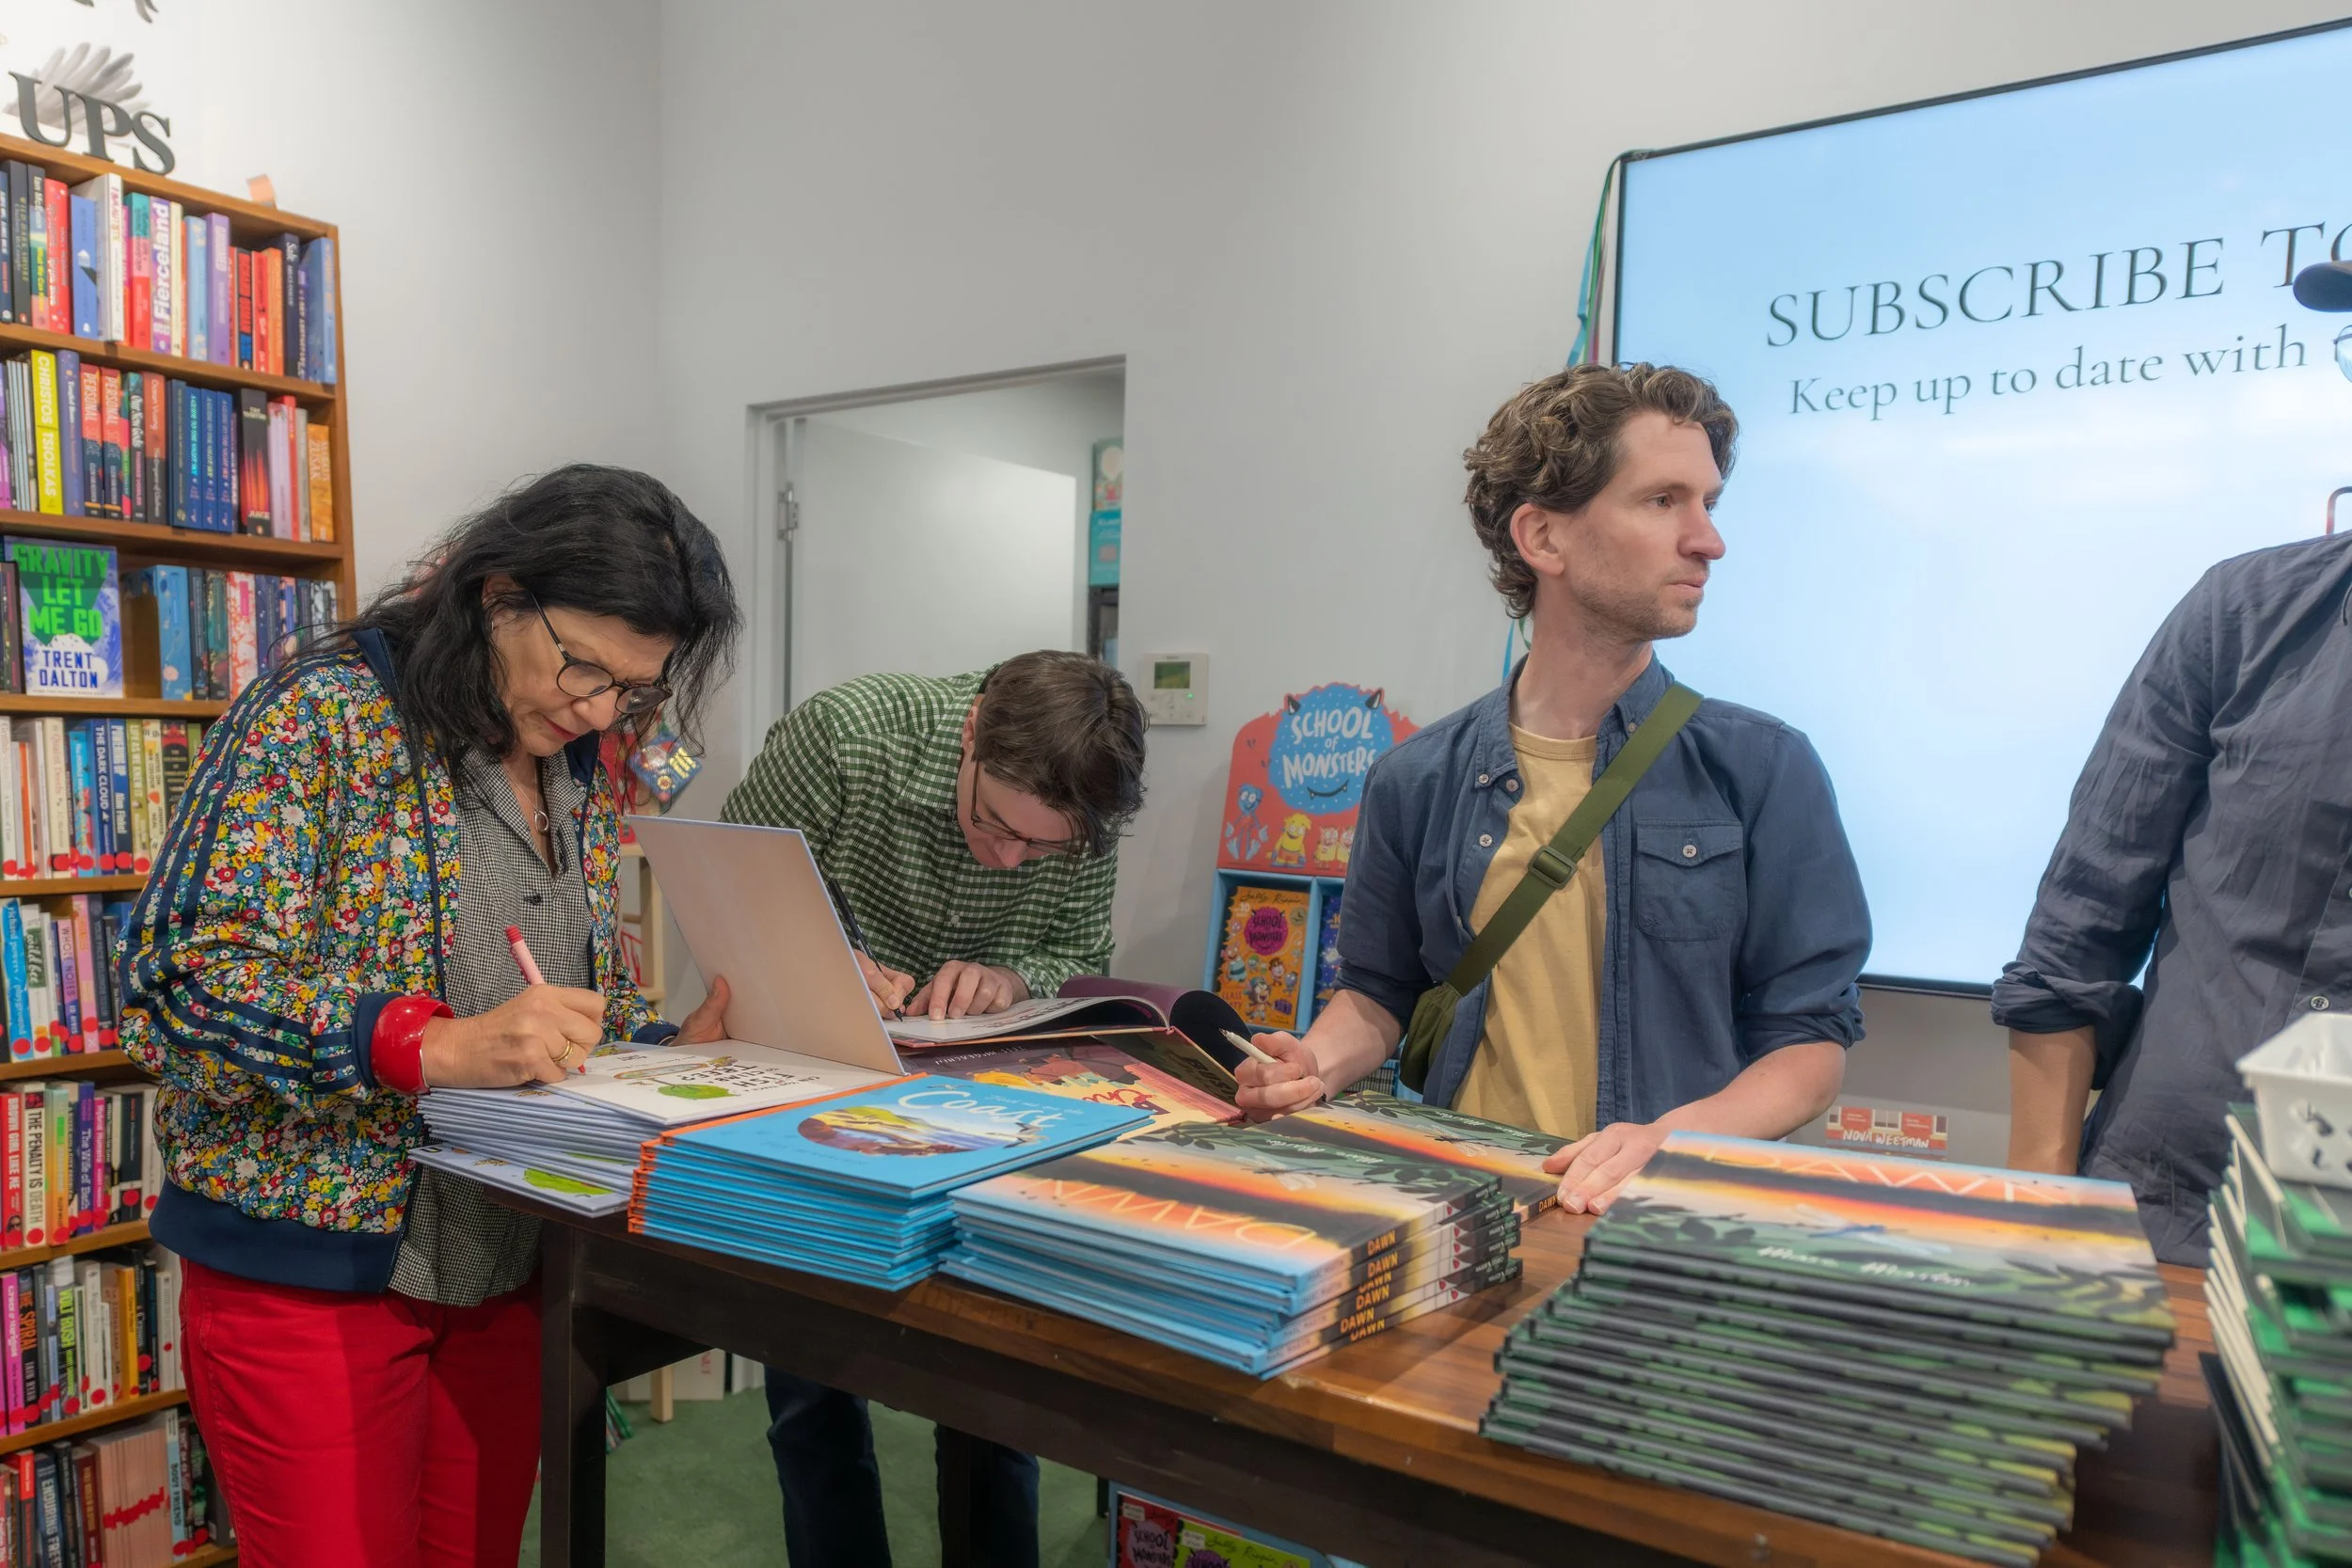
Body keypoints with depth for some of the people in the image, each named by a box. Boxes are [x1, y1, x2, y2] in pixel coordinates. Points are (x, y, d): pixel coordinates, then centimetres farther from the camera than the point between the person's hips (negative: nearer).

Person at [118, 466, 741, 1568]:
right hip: (315, 1269, -6)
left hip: (508, 1266, 6)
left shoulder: (580, 777, 7)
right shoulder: (321, 716, -13)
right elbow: (180, 977, -20)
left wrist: (685, 1040, -6)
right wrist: (441, 1046, -31)